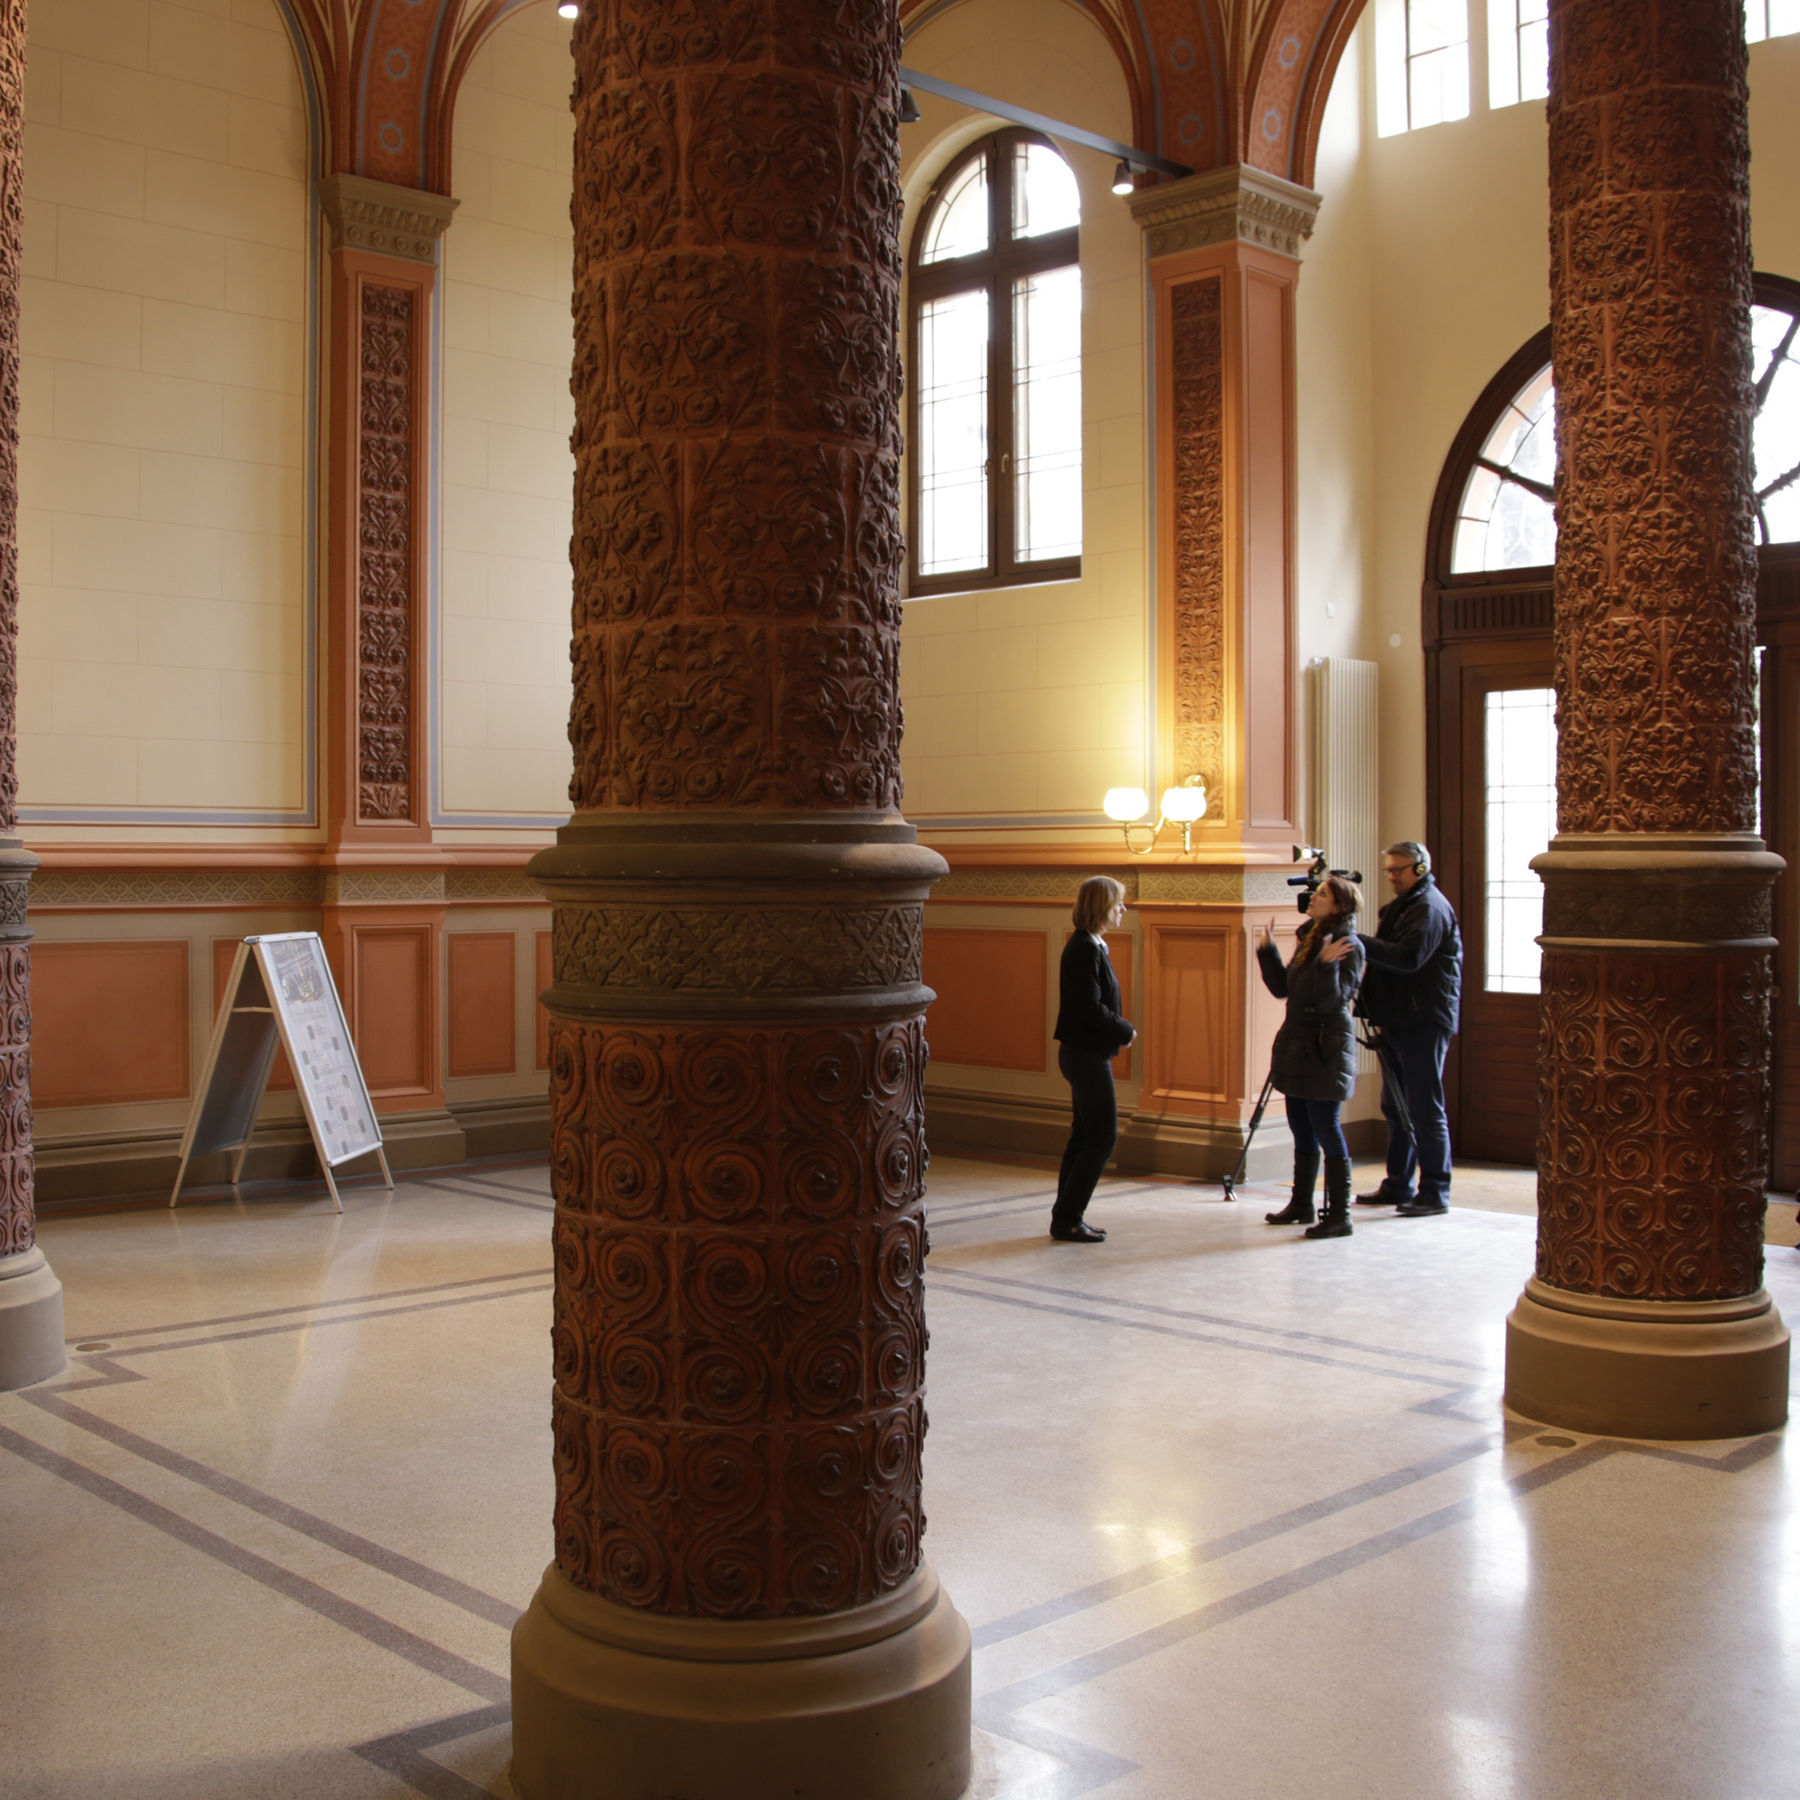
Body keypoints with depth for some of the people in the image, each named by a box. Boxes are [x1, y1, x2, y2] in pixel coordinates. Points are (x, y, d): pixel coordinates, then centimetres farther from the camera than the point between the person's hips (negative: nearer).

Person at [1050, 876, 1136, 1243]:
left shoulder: (1089, 945, 13)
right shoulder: (1085, 948, -18)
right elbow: (1091, 1007, -22)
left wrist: (1117, 1031, 4)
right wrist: (1126, 1031, -10)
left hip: (1084, 1052, 10)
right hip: (1087, 1054, -10)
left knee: (1084, 1137, 13)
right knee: (1103, 1137, -5)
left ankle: (1066, 1219, 19)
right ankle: (1067, 1219, 0)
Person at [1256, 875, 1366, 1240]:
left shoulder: (1348, 947, -12)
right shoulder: (1309, 939, 13)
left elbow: (1333, 999, -21)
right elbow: (1282, 988, 17)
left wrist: (1326, 964, -32)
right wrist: (1267, 951, 13)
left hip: (1326, 1048, -9)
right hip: (1298, 1045, 9)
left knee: (1326, 1129, -7)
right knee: (1302, 1129, 15)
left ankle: (1339, 1215, -3)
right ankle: (1302, 1204, 26)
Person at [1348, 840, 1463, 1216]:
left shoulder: (1431, 907, -11)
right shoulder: (1399, 906, 20)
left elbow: (1409, 957, -24)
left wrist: (1362, 944, -27)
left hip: (1423, 1023, -10)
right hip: (1398, 1022, 10)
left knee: (1424, 1109, -6)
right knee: (1395, 1107, 12)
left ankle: (1435, 1192, -2)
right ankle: (1398, 1185, 19)